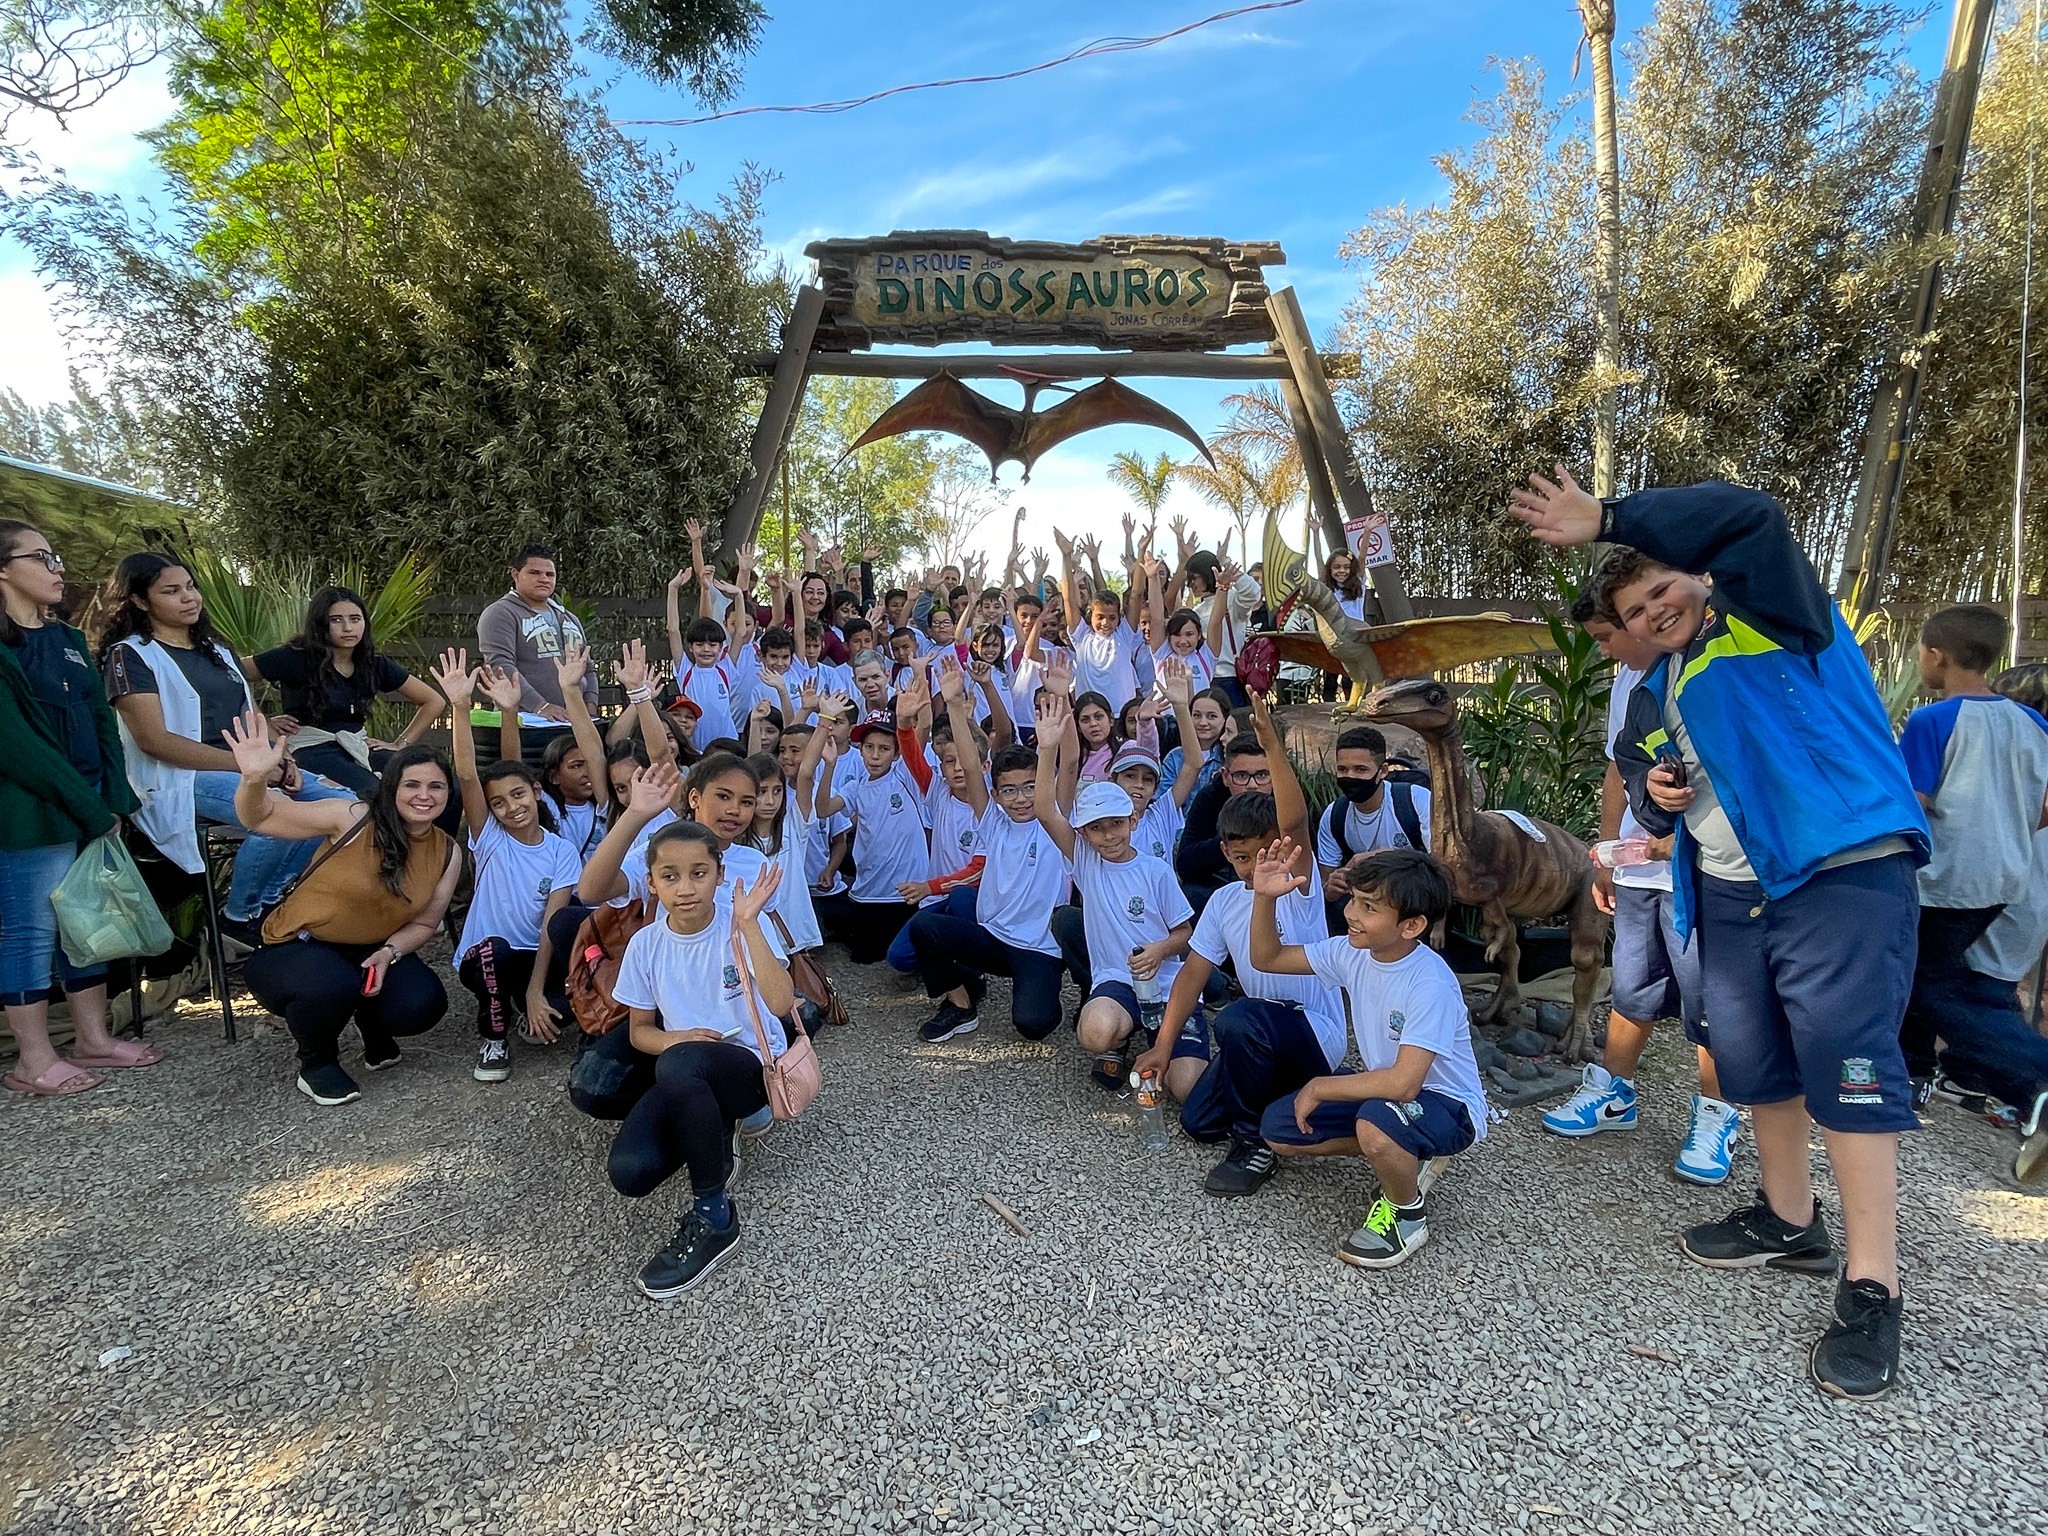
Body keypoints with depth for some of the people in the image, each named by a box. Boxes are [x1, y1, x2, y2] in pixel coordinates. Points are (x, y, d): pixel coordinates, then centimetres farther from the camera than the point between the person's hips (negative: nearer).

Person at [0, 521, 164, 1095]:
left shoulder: (69, 640, 15)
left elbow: (102, 725, 11)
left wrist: (115, 801, -1)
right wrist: (90, 809, -15)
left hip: (92, 808, 7)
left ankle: (93, 1039, 22)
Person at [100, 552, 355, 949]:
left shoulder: (216, 650, 19)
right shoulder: (131, 655, -3)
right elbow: (154, 740, -15)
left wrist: (277, 758, -5)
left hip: (247, 768, 7)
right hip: (181, 778, -7)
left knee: (345, 805, -11)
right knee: (280, 814, -34)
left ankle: (268, 903, 1)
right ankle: (237, 918, -10)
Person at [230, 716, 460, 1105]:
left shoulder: (447, 853, -5)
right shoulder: (352, 818, -18)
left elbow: (424, 923, 2)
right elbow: (259, 818, -17)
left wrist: (388, 953, -19)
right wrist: (255, 779, -40)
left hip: (370, 953, 4)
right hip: (296, 946, -4)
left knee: (423, 1006, -24)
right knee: (333, 987, -37)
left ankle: (372, 1024, 16)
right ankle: (316, 1063, -2)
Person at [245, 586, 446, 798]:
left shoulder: (375, 663, 9)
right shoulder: (296, 658, -3)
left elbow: (435, 702, 14)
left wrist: (400, 744, 6)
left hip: (358, 747, 5)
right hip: (313, 749, -5)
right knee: (374, 791, -36)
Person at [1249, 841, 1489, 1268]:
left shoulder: (1430, 986, -31)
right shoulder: (1352, 952, -8)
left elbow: (1403, 1084, -37)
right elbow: (1267, 959, -1)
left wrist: (1319, 1087, -23)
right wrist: (1265, 897, -19)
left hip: (1446, 1105, -7)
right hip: (1384, 1090, 8)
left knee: (1377, 1123, -39)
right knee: (1278, 1129, -3)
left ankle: (1408, 1212, -6)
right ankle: (1403, 1156, 11)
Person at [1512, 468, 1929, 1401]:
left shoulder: (1774, 615, -4)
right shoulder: (1653, 699, 15)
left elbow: (1745, 515, -22)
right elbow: (1656, 799, 24)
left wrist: (1606, 520, -20)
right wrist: (1655, 796, 0)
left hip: (1844, 875, -8)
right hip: (1729, 896, 8)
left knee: (1847, 1066, -9)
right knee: (1752, 1065, 16)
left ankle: (1870, 1288, 0)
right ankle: (1789, 1222, 35)